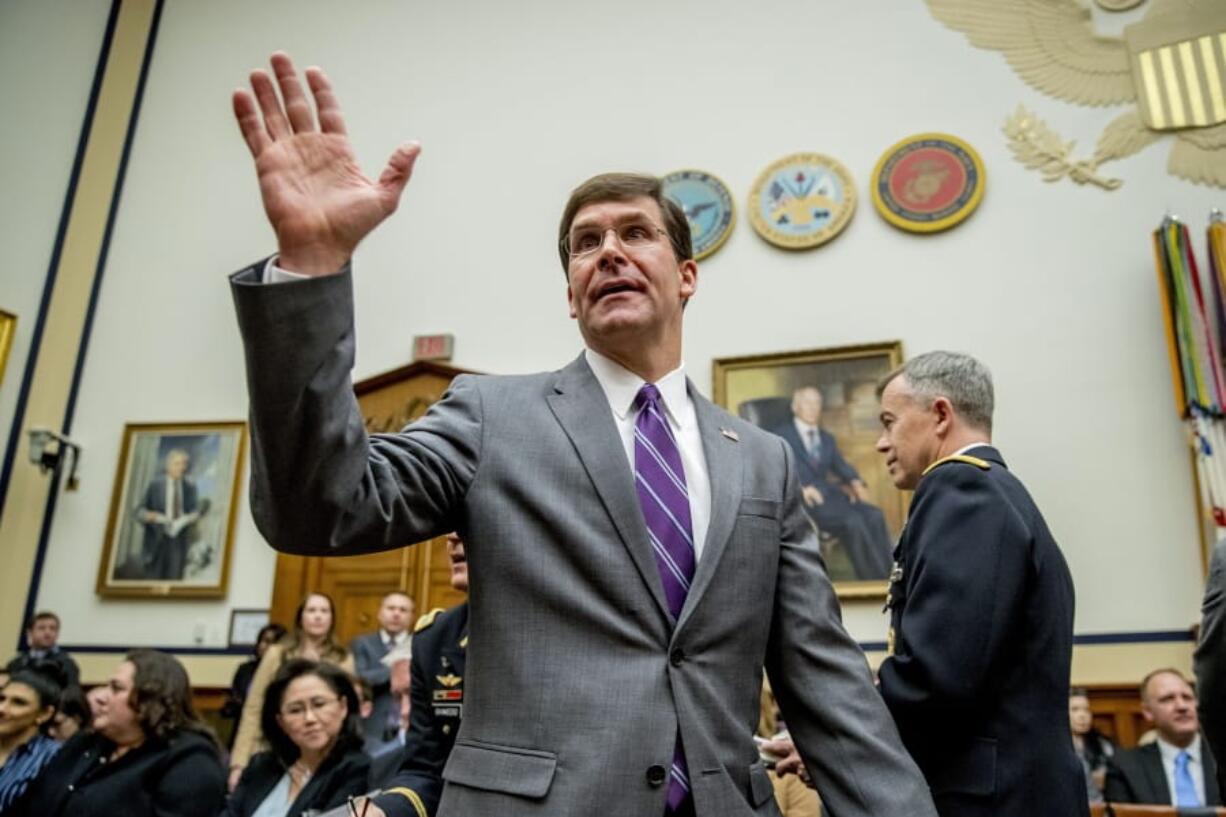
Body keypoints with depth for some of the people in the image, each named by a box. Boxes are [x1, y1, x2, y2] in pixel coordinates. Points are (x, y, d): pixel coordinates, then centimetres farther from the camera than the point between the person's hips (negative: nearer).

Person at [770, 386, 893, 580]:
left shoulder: (827, 439, 27)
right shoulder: (781, 435, 8)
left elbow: (841, 466, 17)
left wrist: (856, 482, -5)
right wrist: (800, 488, -23)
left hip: (829, 492, 6)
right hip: (803, 499, -6)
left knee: (874, 516, -22)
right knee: (852, 521, -30)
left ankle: (886, 578, -24)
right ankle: (873, 581, -25)